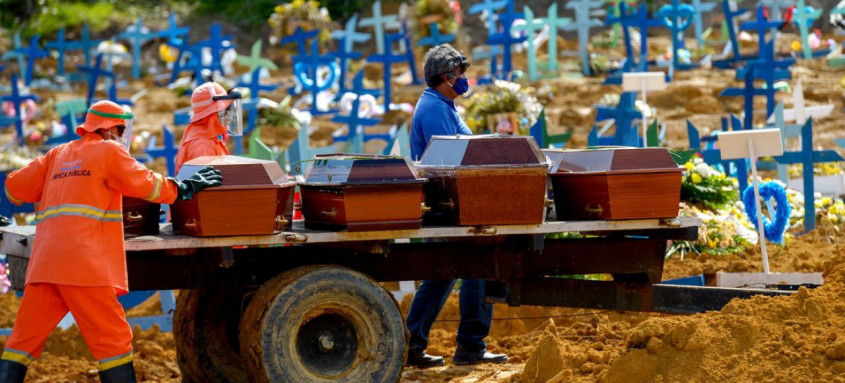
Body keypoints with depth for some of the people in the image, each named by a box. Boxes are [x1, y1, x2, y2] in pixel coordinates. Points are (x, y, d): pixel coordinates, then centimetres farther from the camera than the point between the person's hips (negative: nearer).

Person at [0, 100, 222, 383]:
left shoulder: (58, 155, 21)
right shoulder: (109, 152, 4)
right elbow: (147, 185, 6)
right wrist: (186, 188, 19)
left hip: (44, 263, 6)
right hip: (83, 263, -6)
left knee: (25, 337, 8)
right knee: (113, 338, -1)